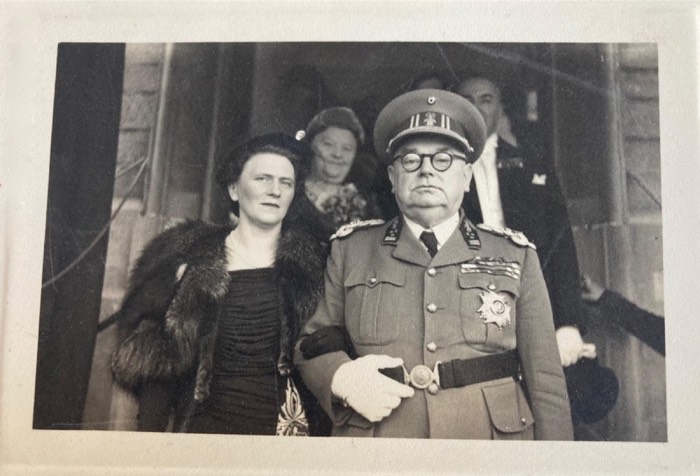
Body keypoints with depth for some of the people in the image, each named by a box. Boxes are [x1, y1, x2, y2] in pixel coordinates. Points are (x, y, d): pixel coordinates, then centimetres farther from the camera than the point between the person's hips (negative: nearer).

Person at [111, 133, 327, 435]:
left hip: (284, 425, 1)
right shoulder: (191, 259, 0)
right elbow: (159, 364, 0)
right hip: (204, 423, 0)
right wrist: (149, 431, -5)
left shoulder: (310, 264, 2)